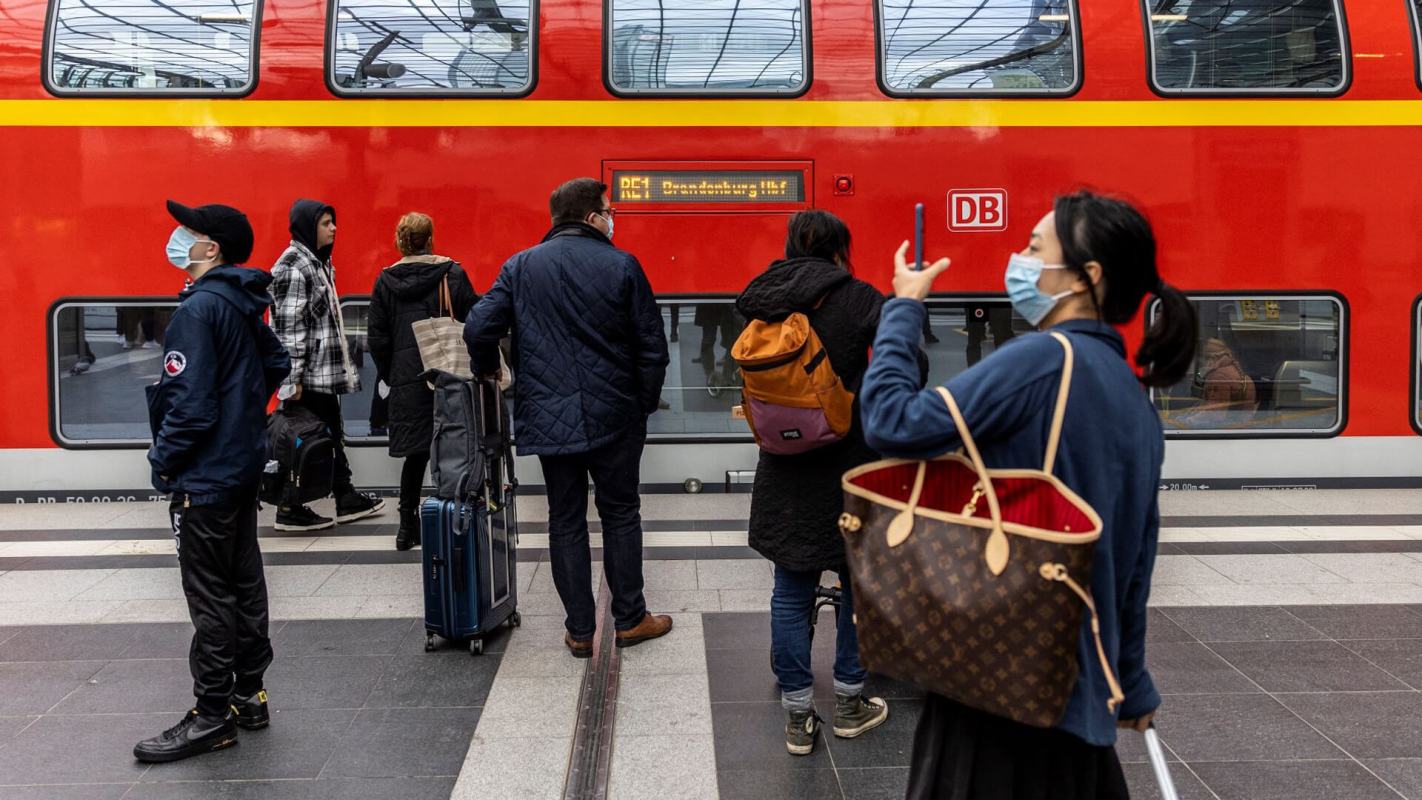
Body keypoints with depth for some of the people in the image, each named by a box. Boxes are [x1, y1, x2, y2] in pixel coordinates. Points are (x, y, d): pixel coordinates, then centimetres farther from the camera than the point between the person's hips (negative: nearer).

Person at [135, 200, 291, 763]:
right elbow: (277, 365, 21)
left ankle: (212, 716, 8)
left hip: (205, 475, -9)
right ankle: (249, 695, 26)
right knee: (244, 581, 15)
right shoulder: (245, 304, 8)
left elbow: (190, 402, -22)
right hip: (244, 465, 9)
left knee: (210, 595, -1)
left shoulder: (199, 307, -18)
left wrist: (164, 461, -11)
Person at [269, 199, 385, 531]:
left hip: (325, 369, 10)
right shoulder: (292, 267, -15)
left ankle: (346, 498, 23)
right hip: (306, 372, -10)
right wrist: (292, 378, -21)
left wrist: (341, 363, 23)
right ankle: (290, 509, 8)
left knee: (332, 434, 14)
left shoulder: (318, 261, 14)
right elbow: (288, 326, -19)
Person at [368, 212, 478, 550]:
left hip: (406, 380, 3)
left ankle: (408, 527, 15)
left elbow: (378, 338, 6)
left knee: (416, 453, 11)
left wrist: (390, 377, 16)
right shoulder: (452, 274, -3)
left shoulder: (385, 281, 4)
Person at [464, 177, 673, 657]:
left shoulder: (520, 267, 2)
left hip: (549, 416, 2)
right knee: (620, 514, 12)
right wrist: (646, 403, 9)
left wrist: (487, 371, 15)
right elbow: (651, 345, -3)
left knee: (566, 521, 9)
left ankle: (580, 630, 15)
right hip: (614, 416, -2)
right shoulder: (622, 266, -4)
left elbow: (478, 329, -5)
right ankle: (629, 619, 20)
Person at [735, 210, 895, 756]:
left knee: (791, 593, 10)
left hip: (785, 469, 3)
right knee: (859, 583, 15)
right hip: (850, 465, -3)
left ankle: (797, 717, 16)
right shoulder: (858, 299, -9)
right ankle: (849, 704, 25)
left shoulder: (763, 302, 3)